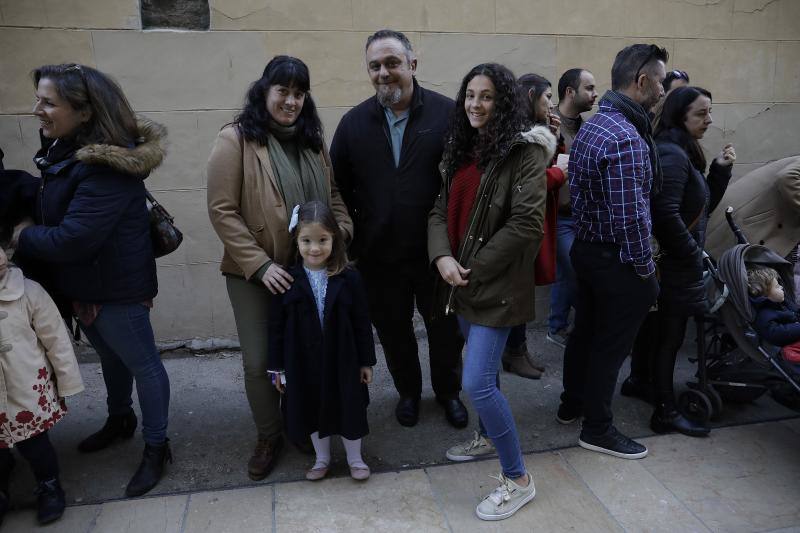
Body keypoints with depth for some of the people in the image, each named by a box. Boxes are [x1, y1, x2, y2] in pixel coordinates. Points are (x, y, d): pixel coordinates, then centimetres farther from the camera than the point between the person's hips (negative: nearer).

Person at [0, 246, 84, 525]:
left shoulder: (28, 291, -14)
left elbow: (55, 338, -6)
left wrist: (67, 382, -1)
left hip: (28, 394, -2)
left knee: (35, 444, 13)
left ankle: (49, 485, 39)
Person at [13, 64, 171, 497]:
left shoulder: (106, 165, -28)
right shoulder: (64, 150, 3)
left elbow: (71, 238, -29)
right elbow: (50, 213, 12)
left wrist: (14, 238, -16)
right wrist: (21, 230, -4)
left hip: (115, 286, -9)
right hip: (81, 283, 9)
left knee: (142, 364, 7)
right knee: (110, 356, 27)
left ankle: (156, 447, 24)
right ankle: (119, 420, 49)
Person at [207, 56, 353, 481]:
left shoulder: (311, 140, 9)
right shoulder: (235, 139, -8)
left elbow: (333, 196, 14)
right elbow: (222, 211, -12)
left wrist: (342, 234, -5)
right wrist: (260, 264, -16)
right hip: (254, 273, -4)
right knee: (259, 362, 5)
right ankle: (268, 438, 28)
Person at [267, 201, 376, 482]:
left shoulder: (349, 278, -12)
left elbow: (362, 322, -5)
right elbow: (276, 326, -3)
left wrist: (366, 361, 0)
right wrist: (277, 366, -1)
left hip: (342, 360, -1)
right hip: (304, 363, 1)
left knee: (348, 408, 14)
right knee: (312, 410, 17)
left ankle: (355, 458, 38)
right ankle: (322, 458, 41)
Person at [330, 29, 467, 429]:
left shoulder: (447, 114, -8)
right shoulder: (354, 122, 2)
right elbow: (339, 190, 5)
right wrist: (351, 242, 1)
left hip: (437, 251, -2)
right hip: (379, 256, 2)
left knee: (445, 327, 15)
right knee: (393, 329, 17)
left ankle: (448, 392, 40)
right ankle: (408, 391, 42)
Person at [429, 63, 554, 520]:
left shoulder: (525, 151, -10)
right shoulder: (461, 149, 12)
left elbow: (527, 223, -18)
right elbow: (441, 210, 8)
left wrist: (475, 270, -16)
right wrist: (442, 257, -10)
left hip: (496, 285, -7)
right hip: (461, 283, 7)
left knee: (477, 383, -10)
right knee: (483, 374, 19)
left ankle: (518, 479, 9)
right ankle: (490, 437, 43)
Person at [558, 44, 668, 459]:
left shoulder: (592, 125, 7)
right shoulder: (626, 139, -24)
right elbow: (631, 218, -25)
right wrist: (646, 269, -12)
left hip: (586, 249, 9)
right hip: (616, 261, -9)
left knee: (585, 331, 22)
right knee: (611, 345, 6)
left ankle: (572, 404, 39)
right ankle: (597, 429, 23)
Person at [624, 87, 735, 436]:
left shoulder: (683, 151, 13)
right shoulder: (670, 154, -19)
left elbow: (703, 205, 15)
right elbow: (667, 215, -27)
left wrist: (720, 169, 2)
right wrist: (694, 256, -17)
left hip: (670, 260, 10)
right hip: (674, 263, -10)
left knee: (653, 323, 21)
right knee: (669, 334, -2)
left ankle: (638, 380, 37)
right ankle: (666, 412, 8)